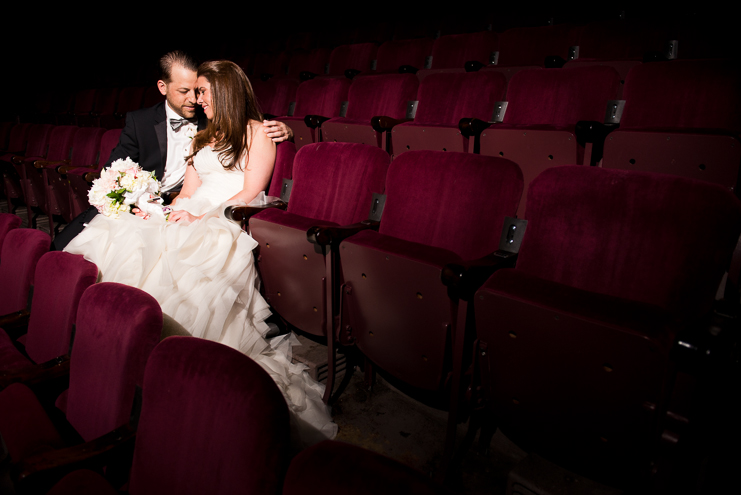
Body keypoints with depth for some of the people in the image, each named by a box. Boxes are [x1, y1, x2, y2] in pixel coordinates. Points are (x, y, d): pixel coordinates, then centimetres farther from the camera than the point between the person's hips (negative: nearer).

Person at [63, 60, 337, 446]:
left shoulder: (257, 132, 6)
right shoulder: (202, 137, 27)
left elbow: (250, 193, -6)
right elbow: (188, 192, 19)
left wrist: (202, 218, -16)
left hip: (232, 222, -6)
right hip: (192, 218, 7)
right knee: (127, 237, -19)